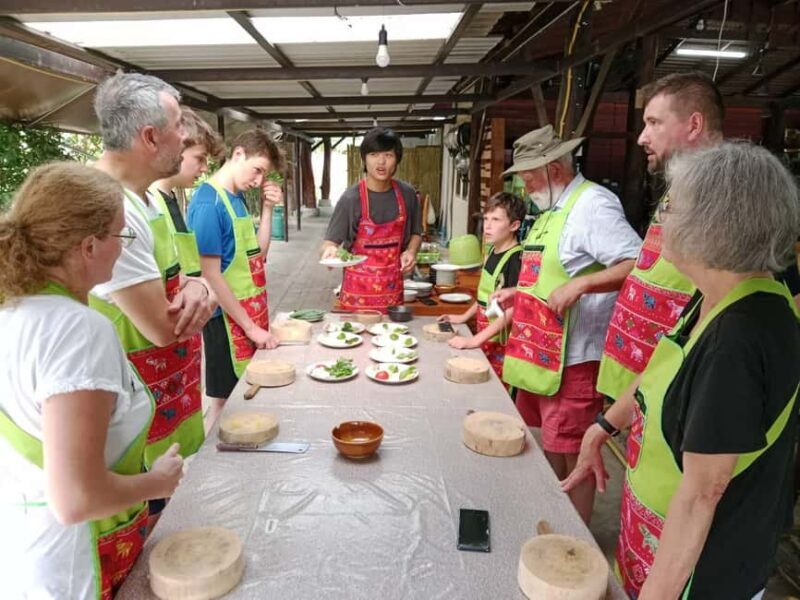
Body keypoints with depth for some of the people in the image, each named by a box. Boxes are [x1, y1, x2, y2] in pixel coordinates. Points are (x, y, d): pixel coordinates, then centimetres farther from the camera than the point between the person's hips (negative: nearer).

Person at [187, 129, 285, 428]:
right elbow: (210, 275, -19)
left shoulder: (238, 198, 9)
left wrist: (267, 208, 2)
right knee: (227, 399, 5)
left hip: (252, 313, 9)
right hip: (229, 319, -9)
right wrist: (250, 327, -17)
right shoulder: (208, 203, -17)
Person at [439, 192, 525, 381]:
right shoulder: (492, 251, 7)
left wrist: (475, 340, -26)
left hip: (501, 345, -7)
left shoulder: (517, 259, -18)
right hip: (484, 341, 7)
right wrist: (464, 317, 17)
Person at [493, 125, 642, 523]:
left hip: (573, 359, -10)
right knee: (547, 446, 21)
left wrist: (580, 285, -32)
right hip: (539, 352, 10)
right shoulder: (551, 210, 15)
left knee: (571, 456, 3)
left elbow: (637, 265, -25)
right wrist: (520, 292, 15)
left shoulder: (592, 204, -15)